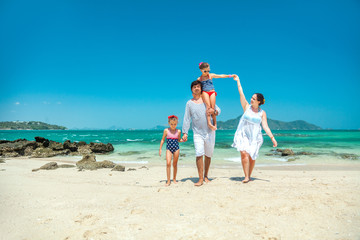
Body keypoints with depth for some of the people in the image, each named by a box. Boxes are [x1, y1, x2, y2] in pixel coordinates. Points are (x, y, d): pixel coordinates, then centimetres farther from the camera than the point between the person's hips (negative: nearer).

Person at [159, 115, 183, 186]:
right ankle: (168, 181, -8)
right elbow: (163, 140, 5)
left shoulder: (178, 131, 0)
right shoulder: (166, 131, -3)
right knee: (168, 163, -14)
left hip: (176, 149, 1)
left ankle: (174, 179, 25)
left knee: (175, 164, 9)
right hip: (169, 149, -1)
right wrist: (160, 149, 5)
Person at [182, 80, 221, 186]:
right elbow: (186, 119, 6)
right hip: (198, 133, -1)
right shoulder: (189, 103, 9)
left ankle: (206, 176, 24)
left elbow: (218, 110, 10)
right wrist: (185, 132, -3)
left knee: (208, 154, 7)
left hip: (209, 131, 2)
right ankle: (200, 179, -11)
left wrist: (213, 111, -15)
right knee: (199, 154, -16)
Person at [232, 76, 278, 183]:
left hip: (255, 136, 1)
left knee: (252, 157, 3)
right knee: (244, 153, -18)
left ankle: (249, 175, 22)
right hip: (243, 135, 0)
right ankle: (246, 177, -13)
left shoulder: (262, 113, 2)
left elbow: (265, 126, -2)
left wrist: (272, 137, -10)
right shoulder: (247, 107, 2)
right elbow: (241, 94, 0)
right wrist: (238, 81, 0)